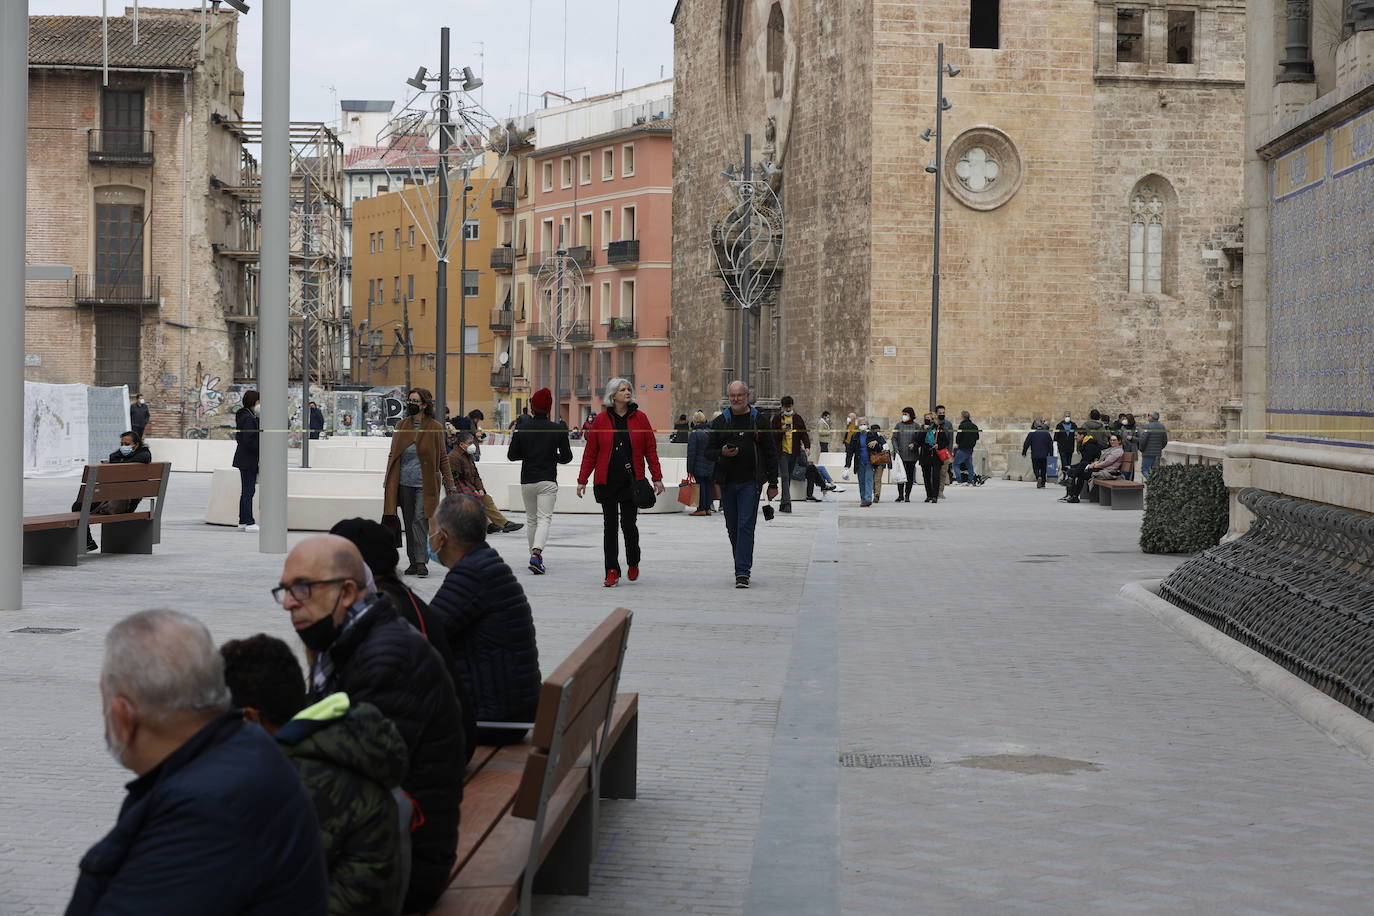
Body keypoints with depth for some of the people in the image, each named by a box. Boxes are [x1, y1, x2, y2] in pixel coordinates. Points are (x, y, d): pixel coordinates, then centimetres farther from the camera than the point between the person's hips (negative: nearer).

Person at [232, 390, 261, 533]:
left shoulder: (243, 416, 15)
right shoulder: (248, 418, -16)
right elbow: (248, 440, -24)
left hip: (245, 460, 10)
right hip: (249, 460, -10)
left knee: (246, 491, 13)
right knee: (248, 490, -8)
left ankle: (243, 521, 17)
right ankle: (249, 522, -7)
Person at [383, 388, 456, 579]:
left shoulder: (434, 427, 0)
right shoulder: (401, 426, 9)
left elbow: (442, 457, 5)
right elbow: (393, 454, 16)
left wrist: (449, 482, 2)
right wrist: (388, 480, 15)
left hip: (424, 483, -4)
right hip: (404, 483, 4)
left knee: (419, 519, -12)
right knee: (409, 522, 6)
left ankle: (421, 561, -9)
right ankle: (413, 561, 13)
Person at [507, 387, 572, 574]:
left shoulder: (522, 429, -1)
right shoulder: (557, 429, -5)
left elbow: (511, 455, 2)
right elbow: (566, 457, -2)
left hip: (527, 481, 2)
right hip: (547, 481, -2)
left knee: (531, 519, 17)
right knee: (544, 518, -6)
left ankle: (535, 555, 24)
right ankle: (536, 553, -28)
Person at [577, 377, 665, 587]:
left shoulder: (639, 418, 3)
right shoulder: (601, 420, 2)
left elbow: (651, 449, 4)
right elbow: (590, 452, 5)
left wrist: (657, 478, 0)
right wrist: (582, 480, 3)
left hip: (632, 481, -1)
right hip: (606, 481, 1)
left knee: (628, 524, -2)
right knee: (610, 526, 3)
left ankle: (633, 563, 24)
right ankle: (612, 571, 10)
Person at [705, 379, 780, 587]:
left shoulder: (758, 420, 3)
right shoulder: (720, 422, 9)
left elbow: (770, 452, 6)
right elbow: (708, 452, 11)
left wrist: (773, 484, 2)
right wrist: (722, 453, -13)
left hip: (750, 482, -3)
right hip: (727, 482, 3)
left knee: (746, 525, -11)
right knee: (733, 528, 8)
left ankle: (743, 572, -14)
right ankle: (742, 567, 21)